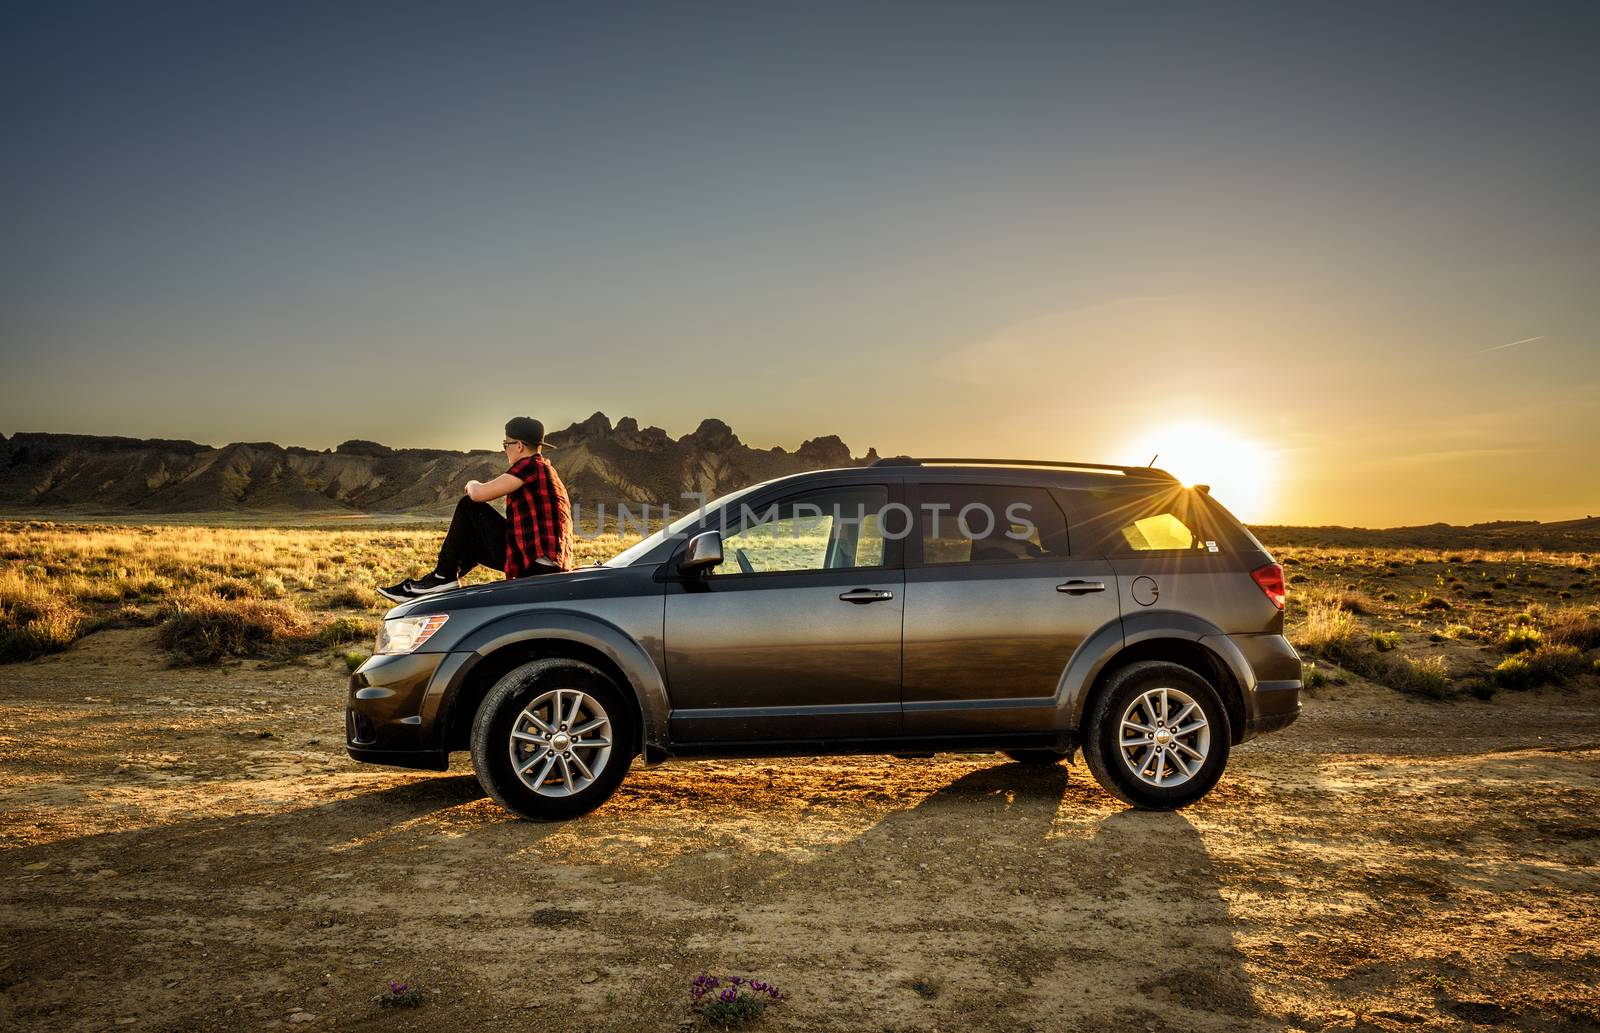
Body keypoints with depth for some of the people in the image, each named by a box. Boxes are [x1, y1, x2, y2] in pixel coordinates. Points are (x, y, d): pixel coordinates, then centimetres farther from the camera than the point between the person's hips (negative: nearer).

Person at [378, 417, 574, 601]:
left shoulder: (530, 466, -9)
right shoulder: (546, 469, 22)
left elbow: (479, 494, -13)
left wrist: (472, 485, 11)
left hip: (533, 561, -10)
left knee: (469, 506, -1)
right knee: (473, 540, 28)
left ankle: (444, 575, 3)